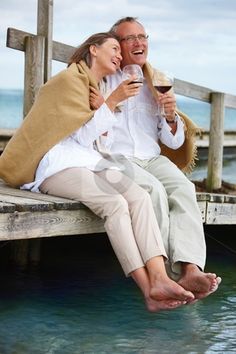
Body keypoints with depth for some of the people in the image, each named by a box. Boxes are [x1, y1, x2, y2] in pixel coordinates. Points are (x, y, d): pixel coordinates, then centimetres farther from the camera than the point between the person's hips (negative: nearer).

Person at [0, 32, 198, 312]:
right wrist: (113, 101, -13)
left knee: (140, 197, -23)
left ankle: (159, 278, -41)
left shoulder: (96, 87, 27)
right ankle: (149, 290, -38)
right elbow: (83, 135, -8)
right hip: (58, 164, -8)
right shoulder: (70, 79, 0)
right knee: (115, 203, -33)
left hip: (89, 162, 8)